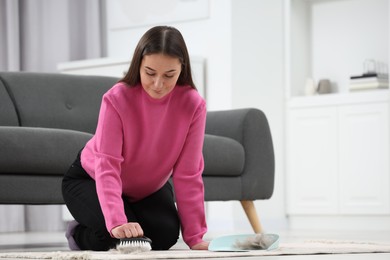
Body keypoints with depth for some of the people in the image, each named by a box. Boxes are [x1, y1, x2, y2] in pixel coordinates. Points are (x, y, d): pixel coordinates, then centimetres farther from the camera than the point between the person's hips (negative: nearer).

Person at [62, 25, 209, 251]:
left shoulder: (193, 104, -23)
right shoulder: (117, 99, -30)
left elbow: (188, 174, -20)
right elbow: (107, 167, -35)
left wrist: (194, 236, -23)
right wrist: (117, 222, -50)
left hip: (149, 187, 3)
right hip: (91, 180, -3)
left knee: (165, 234, -23)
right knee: (118, 236, -28)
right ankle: (80, 235, 6)